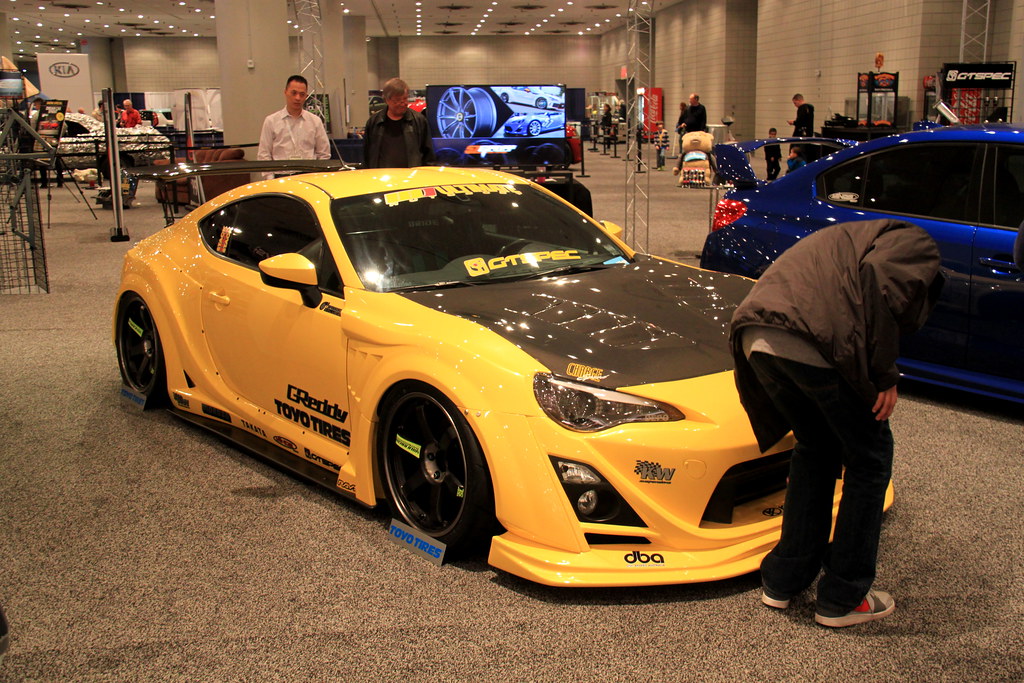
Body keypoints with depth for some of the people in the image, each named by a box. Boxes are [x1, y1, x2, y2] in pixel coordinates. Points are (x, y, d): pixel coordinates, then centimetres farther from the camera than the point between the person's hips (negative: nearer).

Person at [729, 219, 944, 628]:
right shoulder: (917, 245, 17)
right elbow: (879, 275, -10)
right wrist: (885, 374, -4)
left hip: (756, 336, 8)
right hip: (813, 341, -8)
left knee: (816, 448, 28)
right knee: (869, 459, 13)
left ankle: (782, 582, 34)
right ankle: (843, 599, 23)